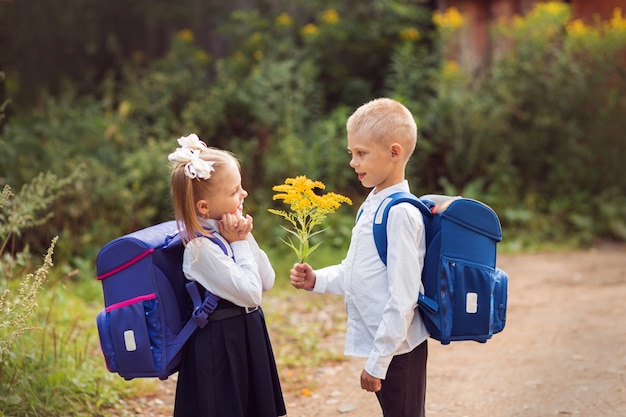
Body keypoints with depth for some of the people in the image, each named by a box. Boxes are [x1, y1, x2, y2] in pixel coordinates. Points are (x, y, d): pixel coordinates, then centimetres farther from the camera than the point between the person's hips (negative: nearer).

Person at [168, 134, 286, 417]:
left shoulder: (224, 233, 3)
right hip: (219, 347, -8)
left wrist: (246, 238, -6)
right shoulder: (202, 248, -22)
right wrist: (239, 243, -14)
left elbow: (266, 282, 5)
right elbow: (250, 293, -21)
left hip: (247, 337, 8)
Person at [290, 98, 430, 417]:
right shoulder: (371, 205, 9)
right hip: (379, 343, 9)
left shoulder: (400, 213, -18)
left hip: (397, 349, -9)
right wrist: (316, 280, 3)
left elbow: (402, 296, -21)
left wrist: (377, 361, -18)